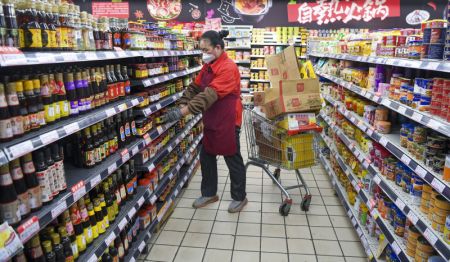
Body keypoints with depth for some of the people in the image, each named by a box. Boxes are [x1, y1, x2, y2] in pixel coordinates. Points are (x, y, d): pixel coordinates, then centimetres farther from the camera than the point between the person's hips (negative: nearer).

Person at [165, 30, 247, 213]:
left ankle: (239, 197, 25)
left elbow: (210, 94, -30)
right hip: (211, 122, 9)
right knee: (206, 157, 16)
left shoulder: (228, 68, -21)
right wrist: (182, 105, -5)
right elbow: (194, 87, 11)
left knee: (233, 160, 6)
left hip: (227, 122, -9)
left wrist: (183, 111, -33)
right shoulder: (208, 66, 9)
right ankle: (209, 193, 34)